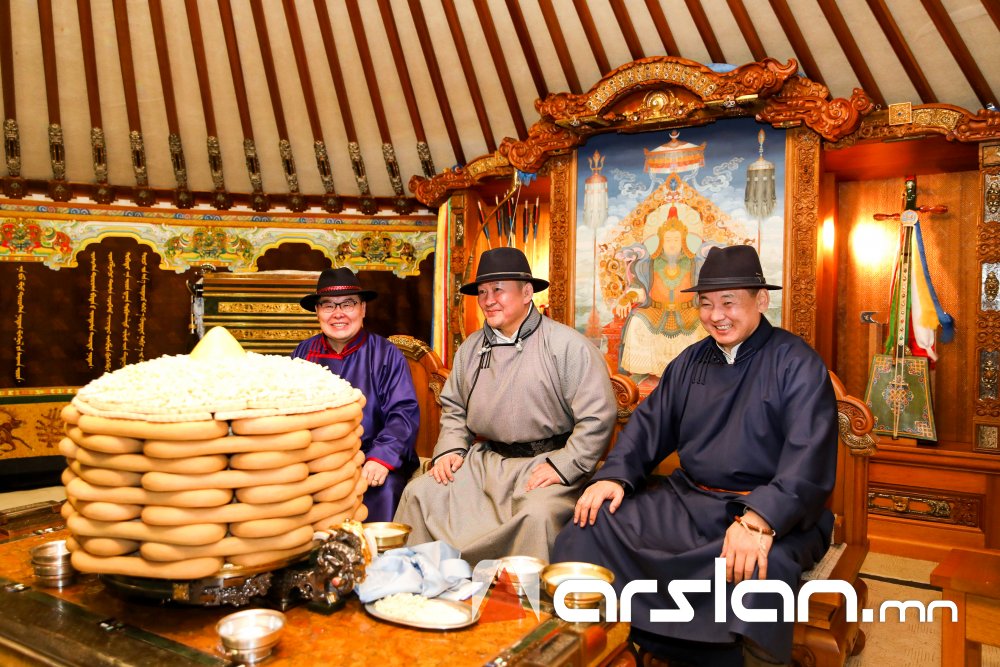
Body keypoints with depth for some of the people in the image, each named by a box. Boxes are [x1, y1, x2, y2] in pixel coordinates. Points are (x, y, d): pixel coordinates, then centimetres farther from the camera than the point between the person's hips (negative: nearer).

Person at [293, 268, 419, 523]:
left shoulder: (386, 355, 3)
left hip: (370, 460, -2)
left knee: (383, 487, -32)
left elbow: (404, 413, -5)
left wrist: (381, 458, -21)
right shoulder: (303, 353, 11)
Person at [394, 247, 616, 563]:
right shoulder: (471, 348, 12)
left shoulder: (567, 345, -8)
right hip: (484, 461, 6)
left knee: (538, 514, -34)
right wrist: (450, 449, 5)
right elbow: (453, 407, 22)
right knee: (420, 493, -6)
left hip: (545, 463, -5)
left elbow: (598, 417, -11)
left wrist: (562, 466, -16)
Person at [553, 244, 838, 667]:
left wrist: (759, 520, -33)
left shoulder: (797, 364, -6)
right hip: (687, 500, 6)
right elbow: (650, 423, 14)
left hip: (775, 515, -5)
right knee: (590, 530, -11)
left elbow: (809, 458, -18)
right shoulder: (691, 361, 14)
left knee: (750, 570, -38)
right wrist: (615, 475, -5)